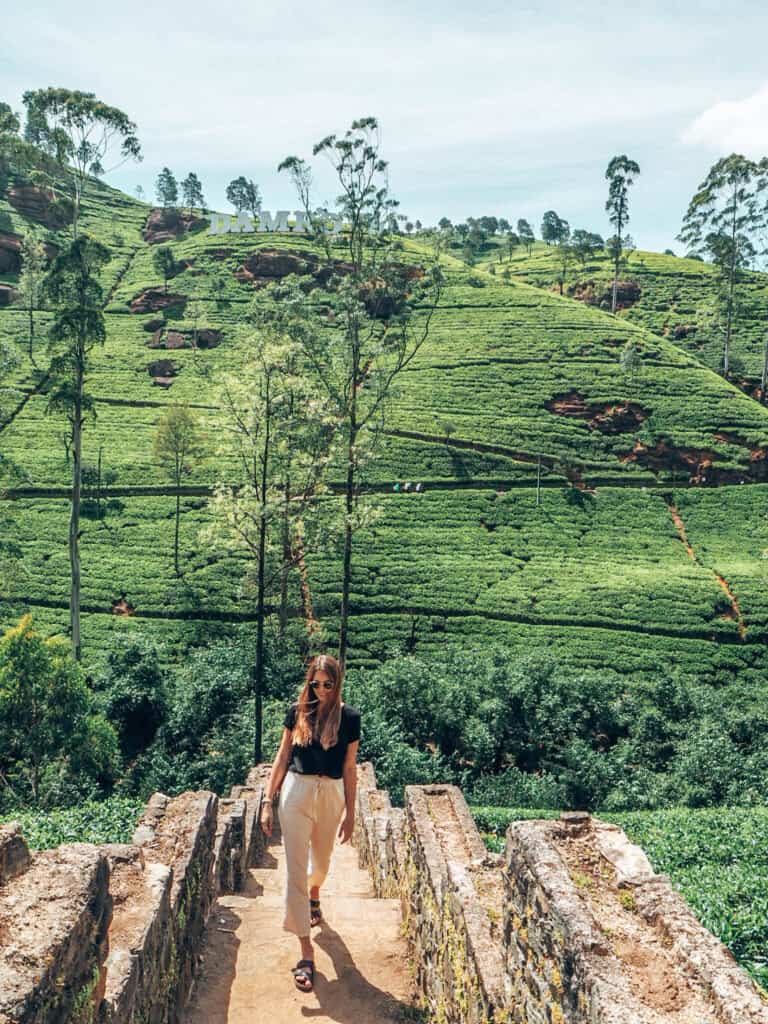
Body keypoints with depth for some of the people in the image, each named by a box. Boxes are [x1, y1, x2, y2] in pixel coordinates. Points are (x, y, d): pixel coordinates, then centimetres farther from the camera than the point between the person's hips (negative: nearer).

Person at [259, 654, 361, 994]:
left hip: (330, 794, 1)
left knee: (322, 858, 23)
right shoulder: (297, 711, -4)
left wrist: (350, 812, 0)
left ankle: (314, 895, 57)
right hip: (296, 790, -1)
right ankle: (306, 950, 4)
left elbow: (349, 767, -1)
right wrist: (268, 800, 0)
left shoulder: (348, 717, -6)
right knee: (295, 870, -3)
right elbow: (282, 756, 2)